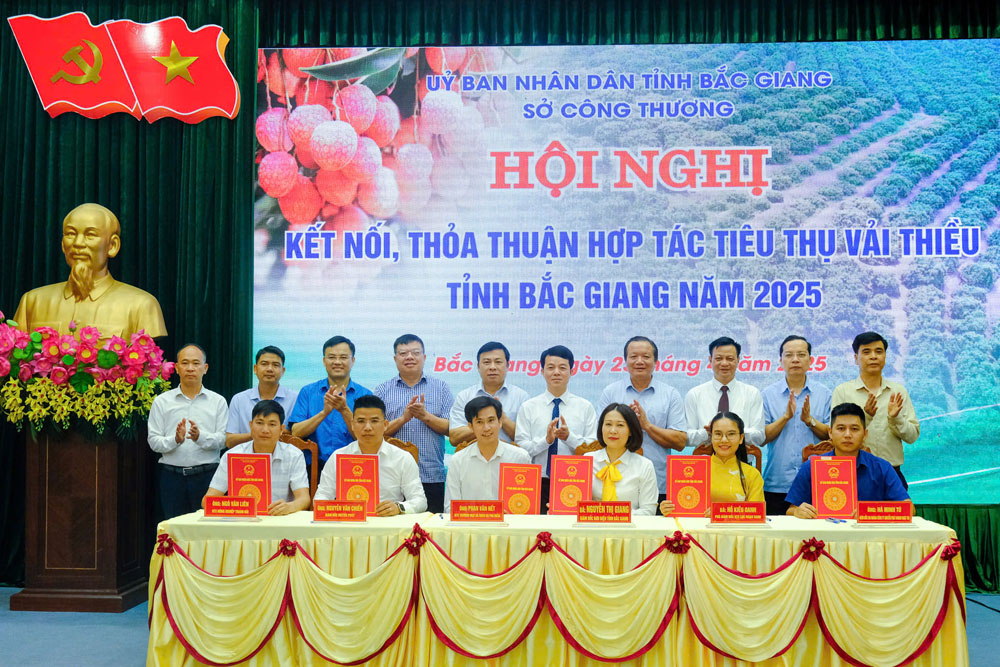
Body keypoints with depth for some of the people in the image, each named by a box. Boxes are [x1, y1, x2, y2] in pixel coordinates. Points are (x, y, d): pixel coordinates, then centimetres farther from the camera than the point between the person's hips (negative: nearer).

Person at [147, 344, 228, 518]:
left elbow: (223, 439, -3)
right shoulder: (161, 401, 8)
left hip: (207, 476, -1)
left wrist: (200, 437, -20)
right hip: (172, 476, 1)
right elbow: (153, 441, 1)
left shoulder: (218, 401, 6)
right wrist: (175, 440, -17)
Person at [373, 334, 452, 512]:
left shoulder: (440, 388, 10)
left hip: (432, 477, 0)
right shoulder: (383, 390, 9)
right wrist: (403, 418, -12)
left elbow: (452, 429, 2)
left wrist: (425, 416, -10)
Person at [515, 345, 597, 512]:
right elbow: (520, 449, -1)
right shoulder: (528, 407, 7)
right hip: (537, 484, 0)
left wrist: (569, 437, -15)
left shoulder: (585, 407, 7)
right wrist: (546, 440, -16)